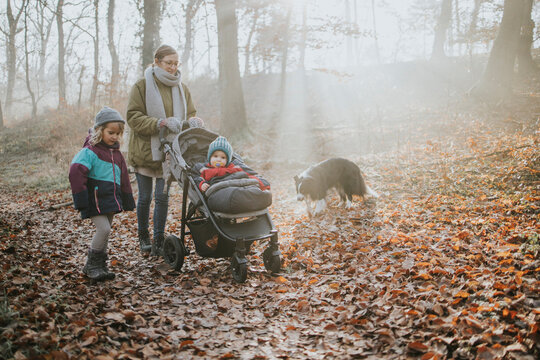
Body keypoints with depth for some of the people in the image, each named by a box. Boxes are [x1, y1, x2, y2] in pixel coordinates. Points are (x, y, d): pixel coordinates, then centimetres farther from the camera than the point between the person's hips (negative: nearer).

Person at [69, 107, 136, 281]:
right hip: (95, 200, -7)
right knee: (103, 229, -16)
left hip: (111, 200, 7)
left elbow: (124, 179, 21)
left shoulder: (116, 153, 15)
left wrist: (127, 201, 20)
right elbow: (76, 174, -18)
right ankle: (92, 265, -1)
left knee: (105, 231, 11)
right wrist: (81, 201, -20)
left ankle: (100, 267, 21)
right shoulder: (90, 151, -10)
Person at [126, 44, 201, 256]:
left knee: (162, 196, 0)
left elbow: (189, 114, 10)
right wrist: (161, 123, -25)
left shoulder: (181, 88, 8)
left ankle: (158, 242, 10)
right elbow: (133, 117, -12)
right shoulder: (142, 86, -6)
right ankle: (143, 237, 27)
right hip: (144, 150, -2)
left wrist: (192, 122, -15)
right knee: (145, 197, 7)